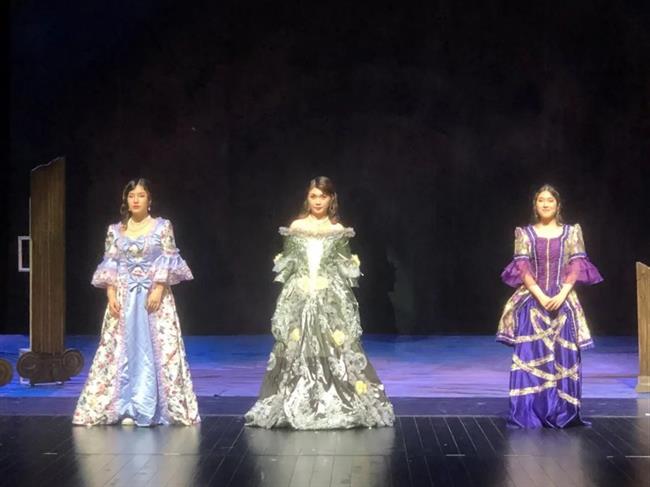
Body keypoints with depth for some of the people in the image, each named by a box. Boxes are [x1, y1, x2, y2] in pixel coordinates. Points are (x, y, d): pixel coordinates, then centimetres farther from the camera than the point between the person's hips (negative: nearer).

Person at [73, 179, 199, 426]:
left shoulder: (162, 227, 3)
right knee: (123, 351, -1)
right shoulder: (115, 230, 10)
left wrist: (158, 291, -13)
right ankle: (128, 410, 2)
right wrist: (111, 295, -6)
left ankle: (152, 409, 1)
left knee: (157, 349, -4)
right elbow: (109, 266, 7)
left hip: (154, 297, -2)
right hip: (123, 298, 2)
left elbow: (168, 262, -2)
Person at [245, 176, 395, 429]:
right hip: (299, 296, 1)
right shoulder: (295, 227, 5)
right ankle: (296, 405, 8)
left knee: (334, 349, -5)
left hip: (330, 297, -1)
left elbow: (346, 265, 9)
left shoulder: (338, 230, 4)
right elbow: (286, 263, 11)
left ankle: (335, 403, 4)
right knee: (296, 348, 0)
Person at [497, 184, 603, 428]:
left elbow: (577, 266, 0)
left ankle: (562, 413, 6)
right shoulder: (525, 233, 5)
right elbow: (522, 268, -2)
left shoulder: (571, 232, 7)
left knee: (564, 355, -2)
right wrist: (540, 296, -13)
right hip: (532, 301, -1)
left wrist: (562, 295, -13)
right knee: (530, 355, -5)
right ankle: (527, 414, -1)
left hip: (563, 302, 1)